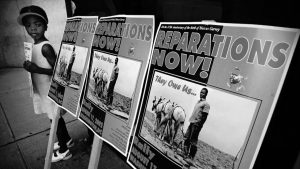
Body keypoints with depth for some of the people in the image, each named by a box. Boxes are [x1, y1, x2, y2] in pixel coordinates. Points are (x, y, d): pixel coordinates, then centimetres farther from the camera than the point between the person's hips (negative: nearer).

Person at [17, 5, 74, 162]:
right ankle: (67, 140, 41)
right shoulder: (35, 45, 7)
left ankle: (63, 151, 24)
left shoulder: (45, 47, -21)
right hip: (43, 91, 9)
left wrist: (36, 69, -27)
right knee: (56, 118, 21)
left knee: (55, 120, 5)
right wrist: (31, 67, 3)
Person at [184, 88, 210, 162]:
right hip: (191, 122, 8)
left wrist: (199, 125, -18)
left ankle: (191, 156, 12)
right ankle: (185, 152, 26)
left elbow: (204, 117, -15)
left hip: (197, 124, -8)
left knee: (193, 141, -1)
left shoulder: (206, 104, -11)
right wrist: (190, 120, 16)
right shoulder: (198, 101, 15)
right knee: (186, 138, 13)